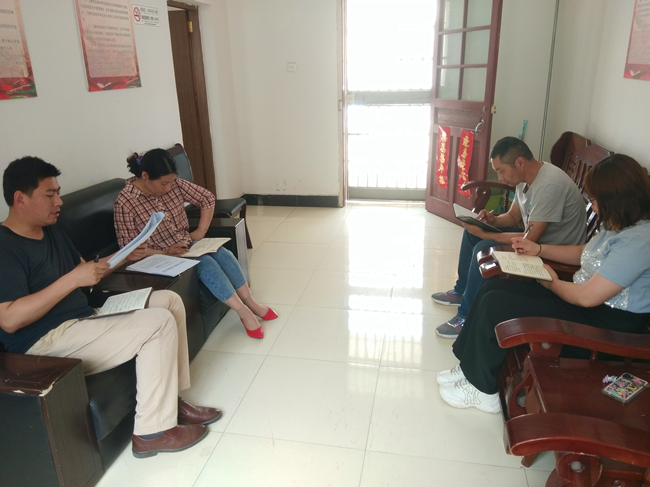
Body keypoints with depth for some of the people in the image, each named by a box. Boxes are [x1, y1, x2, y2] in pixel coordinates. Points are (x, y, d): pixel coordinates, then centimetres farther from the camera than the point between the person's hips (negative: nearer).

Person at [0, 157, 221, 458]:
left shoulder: (51, 231, 13)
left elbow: (84, 270, 21)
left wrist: (122, 257, 3)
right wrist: (73, 279, -26)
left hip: (84, 317, 10)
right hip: (45, 344, -10)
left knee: (169, 300, 3)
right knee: (159, 322, -22)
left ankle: (172, 399, 6)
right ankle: (152, 432, -10)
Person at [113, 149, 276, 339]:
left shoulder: (174, 184, -6)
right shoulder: (125, 203, -19)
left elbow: (207, 198, 4)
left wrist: (201, 231, -5)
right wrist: (165, 254, -27)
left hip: (188, 244, 6)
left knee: (223, 253, -20)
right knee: (205, 263, -28)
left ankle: (250, 302, -6)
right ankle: (243, 312, -17)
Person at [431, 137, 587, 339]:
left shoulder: (550, 185, -29)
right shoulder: (526, 177, 0)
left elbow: (529, 238, -30)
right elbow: (513, 216, 13)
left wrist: (484, 234, -25)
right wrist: (493, 220, -9)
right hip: (534, 236, 10)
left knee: (484, 249, -26)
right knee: (472, 231, 11)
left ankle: (467, 318, -11)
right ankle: (462, 291, 23)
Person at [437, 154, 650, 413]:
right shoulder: (618, 225, 5)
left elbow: (587, 297, -28)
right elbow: (584, 253, 23)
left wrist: (553, 283, -8)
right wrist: (538, 249, 11)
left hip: (605, 322, -10)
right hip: (583, 296, 10)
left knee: (495, 304, -17)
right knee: (492, 288, 1)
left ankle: (482, 389, 2)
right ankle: (470, 367, 10)